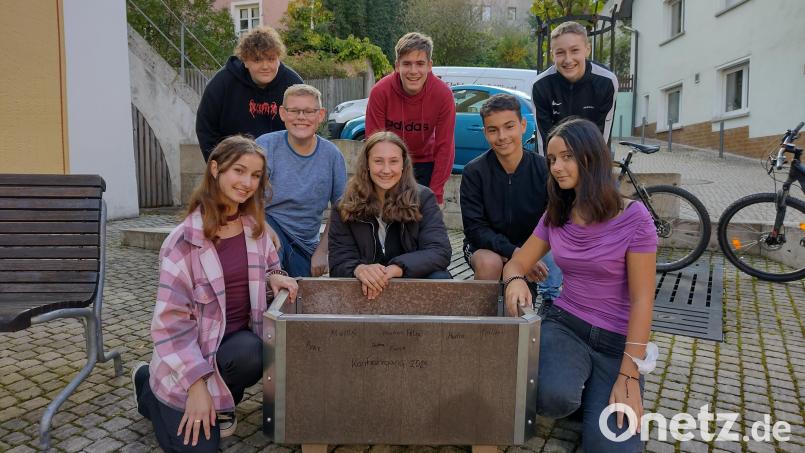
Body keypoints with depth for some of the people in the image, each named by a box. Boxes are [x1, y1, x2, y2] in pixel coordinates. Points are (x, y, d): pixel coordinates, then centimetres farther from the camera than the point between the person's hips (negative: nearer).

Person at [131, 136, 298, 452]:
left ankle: (223, 403, 6)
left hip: (240, 339, 4)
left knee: (250, 355, -31)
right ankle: (149, 382, 24)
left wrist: (274, 277, -8)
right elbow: (171, 319, -17)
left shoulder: (255, 227, -1)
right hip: (194, 351, -4)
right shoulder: (186, 239, -18)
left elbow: (269, 268, 18)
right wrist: (195, 383, -20)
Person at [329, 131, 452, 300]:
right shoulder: (344, 208, 0)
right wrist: (359, 269, -31)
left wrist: (393, 269, -31)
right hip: (366, 288, 0)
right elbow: (339, 261, -5)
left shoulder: (423, 198, -2)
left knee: (440, 278, -30)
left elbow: (440, 251, -13)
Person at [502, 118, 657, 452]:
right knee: (553, 398, -31)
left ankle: (597, 396, 15)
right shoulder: (555, 216, 2)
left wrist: (629, 375, -14)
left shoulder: (633, 217, -13)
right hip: (565, 324, 2)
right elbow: (516, 264, 7)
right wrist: (516, 281, -20)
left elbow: (641, 300, -12)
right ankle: (579, 386, 6)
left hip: (617, 340, -2)